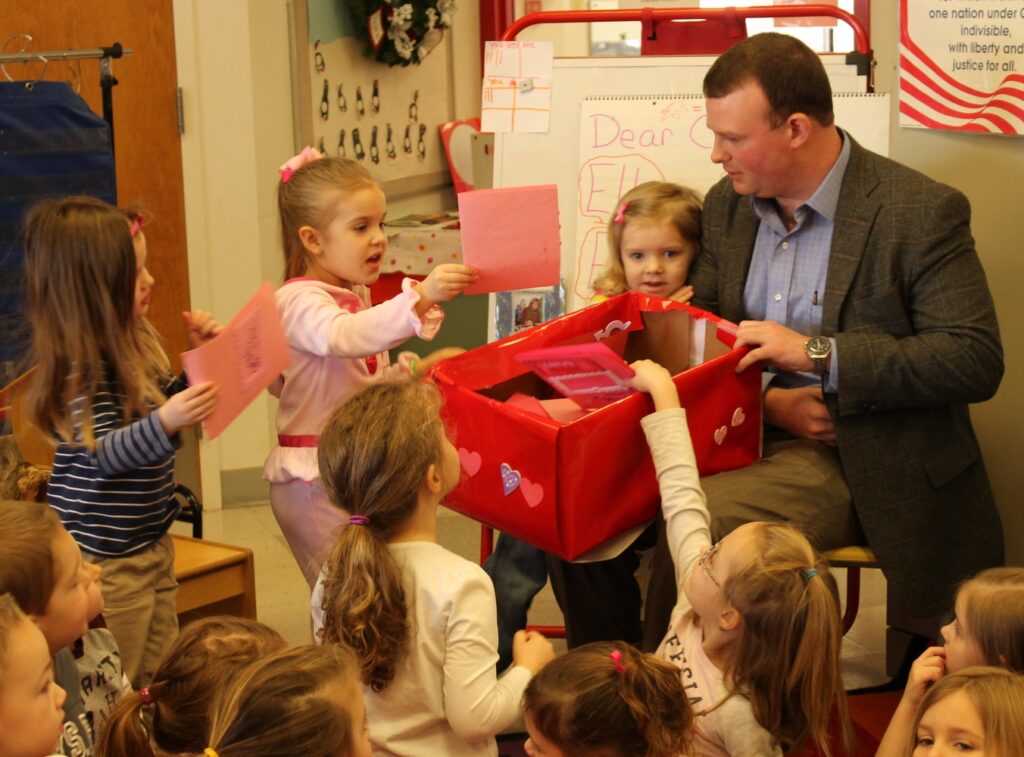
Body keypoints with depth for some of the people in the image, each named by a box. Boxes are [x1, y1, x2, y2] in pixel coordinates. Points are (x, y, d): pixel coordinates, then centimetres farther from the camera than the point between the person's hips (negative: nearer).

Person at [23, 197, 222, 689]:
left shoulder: (133, 345, 6)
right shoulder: (80, 366, -21)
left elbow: (165, 402, 20)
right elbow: (105, 453, -27)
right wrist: (166, 422, -42)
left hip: (151, 541, 9)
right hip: (105, 556, -9)